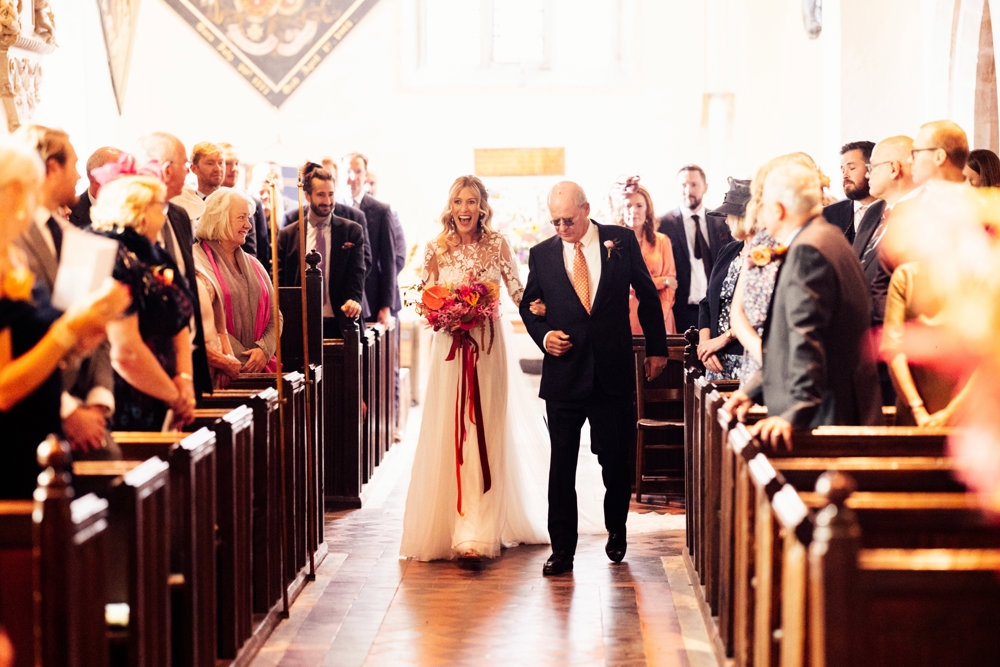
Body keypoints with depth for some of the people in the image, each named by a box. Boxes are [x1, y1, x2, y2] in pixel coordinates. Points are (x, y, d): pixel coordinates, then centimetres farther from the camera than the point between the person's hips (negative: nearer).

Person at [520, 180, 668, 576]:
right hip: (564, 372, 0)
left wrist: (656, 347, 10)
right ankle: (562, 550, 10)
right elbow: (529, 305, 15)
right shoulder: (541, 254, 3)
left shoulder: (621, 241, 1)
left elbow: (647, 294, 9)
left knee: (617, 459, 6)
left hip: (614, 371, 0)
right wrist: (543, 335, -5)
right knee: (562, 465, 1)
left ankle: (616, 529, 31)